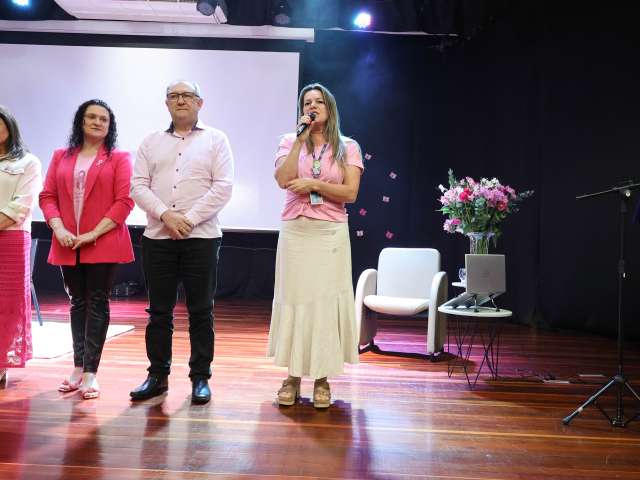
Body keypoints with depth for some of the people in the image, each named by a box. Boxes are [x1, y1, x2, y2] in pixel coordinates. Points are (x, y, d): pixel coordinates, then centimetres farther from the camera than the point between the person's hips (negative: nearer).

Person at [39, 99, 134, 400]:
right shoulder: (61, 156, 14)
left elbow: (124, 201, -8)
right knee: (77, 304, 11)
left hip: (103, 243, -4)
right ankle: (78, 367, 22)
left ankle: (90, 373, 4)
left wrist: (93, 233, -15)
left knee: (97, 304, 0)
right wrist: (59, 230, -9)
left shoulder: (119, 158, 2)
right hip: (67, 245, 4)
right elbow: (47, 196, 8)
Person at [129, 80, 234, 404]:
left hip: (201, 236, -2)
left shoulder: (216, 139, 6)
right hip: (157, 236, 3)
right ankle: (157, 375, 19)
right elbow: (138, 186, 4)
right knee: (158, 310, 7)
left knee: (200, 310, 2)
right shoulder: (152, 142, 14)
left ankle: (200, 377, 13)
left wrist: (189, 218, -12)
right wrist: (166, 214, -12)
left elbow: (222, 187, -5)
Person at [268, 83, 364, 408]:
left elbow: (351, 193, -4)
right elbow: (283, 180, -10)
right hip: (295, 231, 1)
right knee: (294, 299, 3)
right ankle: (293, 376, 14)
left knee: (326, 301, 0)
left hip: (330, 233, -1)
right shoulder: (290, 142, 9)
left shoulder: (348, 147, 6)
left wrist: (313, 184, -12)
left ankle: (322, 378, 11)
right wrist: (301, 138, -8)